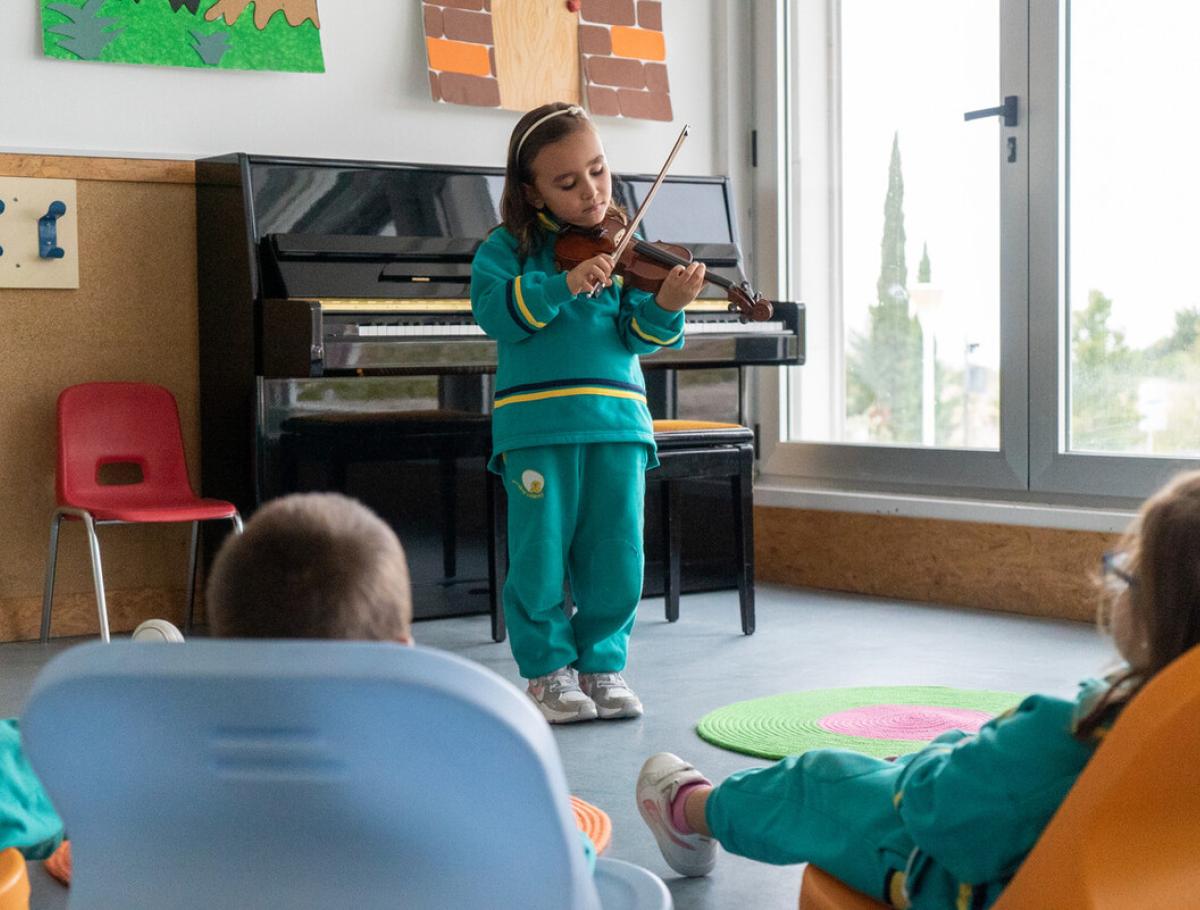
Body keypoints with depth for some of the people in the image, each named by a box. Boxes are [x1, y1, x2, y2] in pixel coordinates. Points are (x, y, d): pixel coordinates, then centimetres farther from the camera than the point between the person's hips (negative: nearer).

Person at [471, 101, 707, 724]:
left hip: (617, 418, 2)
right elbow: (495, 311, -12)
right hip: (538, 422, -2)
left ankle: (603, 662, 21)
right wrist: (565, 284, -21)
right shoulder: (509, 247, 5)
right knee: (541, 557, 0)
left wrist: (664, 305, -17)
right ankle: (549, 670, 17)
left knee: (616, 561, 4)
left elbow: (637, 335, 4)